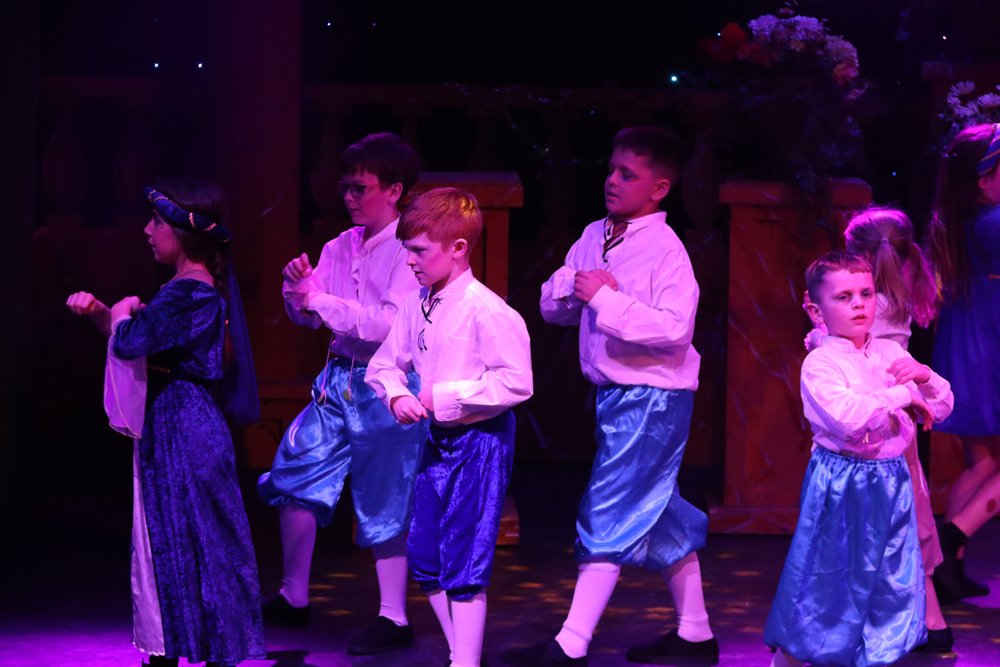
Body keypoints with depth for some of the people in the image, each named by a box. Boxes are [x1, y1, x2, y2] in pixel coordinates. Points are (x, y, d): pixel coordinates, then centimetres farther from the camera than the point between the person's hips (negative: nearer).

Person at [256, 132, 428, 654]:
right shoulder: (343, 246, 6)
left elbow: (391, 323, -24)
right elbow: (304, 315, 11)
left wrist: (320, 299, -22)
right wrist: (298, 287, -11)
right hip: (338, 380, 7)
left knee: (383, 502, 1)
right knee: (296, 479, 11)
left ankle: (393, 618, 13)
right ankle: (293, 598, 26)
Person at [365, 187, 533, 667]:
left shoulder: (486, 310, -19)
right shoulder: (416, 306, 4)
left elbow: (515, 382, -24)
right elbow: (385, 362, 16)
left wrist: (447, 397, -20)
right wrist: (396, 394, -6)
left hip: (479, 442, -8)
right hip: (437, 442, 9)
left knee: (463, 564, -6)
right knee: (425, 560, 15)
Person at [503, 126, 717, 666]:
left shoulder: (667, 251, -15)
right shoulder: (594, 237, 8)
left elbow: (674, 329, -26)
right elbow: (551, 304, 10)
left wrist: (607, 297, -25)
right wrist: (574, 288, -12)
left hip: (653, 397, -8)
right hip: (614, 395, 8)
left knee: (610, 515, -8)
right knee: (657, 512, 16)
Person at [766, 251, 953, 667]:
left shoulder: (891, 354, 8)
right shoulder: (819, 364, -13)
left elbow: (941, 409, 13)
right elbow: (849, 416, -30)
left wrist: (925, 378, -8)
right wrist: (902, 395, -19)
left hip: (889, 483, 6)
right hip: (841, 484, -6)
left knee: (889, 577, 11)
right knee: (830, 576, 2)